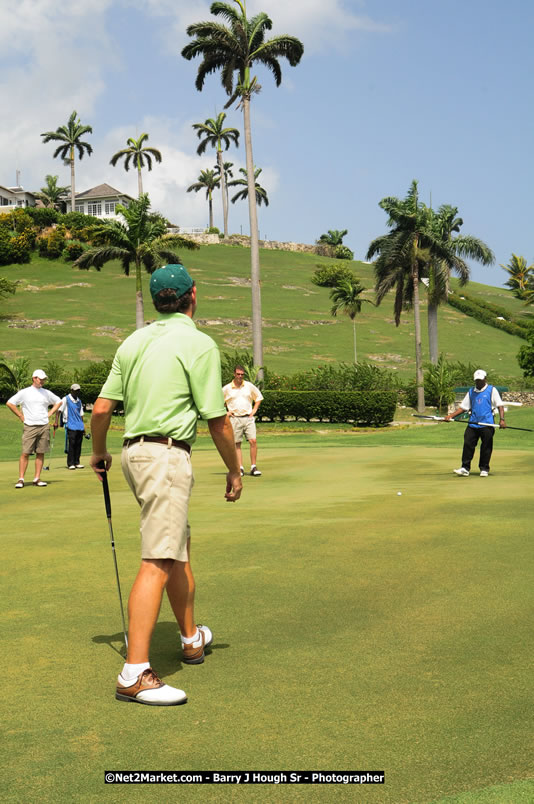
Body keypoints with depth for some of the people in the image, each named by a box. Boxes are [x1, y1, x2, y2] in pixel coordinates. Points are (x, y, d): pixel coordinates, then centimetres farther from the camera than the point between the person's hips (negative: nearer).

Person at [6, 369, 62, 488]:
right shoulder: (24, 392, 0)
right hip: (30, 427, -3)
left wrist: (50, 413, 12)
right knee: (25, 453, -7)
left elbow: (58, 402, 24)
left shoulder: (46, 393, 11)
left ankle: (37, 479, 8)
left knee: (40, 453, 3)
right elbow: (9, 403, 0)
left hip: (44, 426, 3)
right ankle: (21, 479, -3)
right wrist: (21, 416, -1)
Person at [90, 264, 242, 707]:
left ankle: (192, 637, 36)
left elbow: (101, 409, 9)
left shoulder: (134, 341, 11)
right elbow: (217, 421, -9)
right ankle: (135, 673, -14)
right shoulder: (199, 344, -9)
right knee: (158, 562, -11)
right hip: (167, 456, -8)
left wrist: (99, 452, 26)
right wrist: (235, 471, 4)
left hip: (135, 451, 8)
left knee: (180, 548, 22)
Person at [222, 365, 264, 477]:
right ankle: (240, 468, 3)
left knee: (253, 441, -11)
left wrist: (254, 410, 9)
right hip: (235, 418, -1)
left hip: (248, 417, 1)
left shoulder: (249, 386, 6)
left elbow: (258, 397, 20)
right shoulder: (227, 389, 2)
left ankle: (253, 467, -4)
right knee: (237, 444, 0)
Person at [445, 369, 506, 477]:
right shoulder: (471, 392, 15)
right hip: (472, 424, 3)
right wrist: (451, 416, 3)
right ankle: (465, 468, -1)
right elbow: (463, 407, 15)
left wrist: (502, 419, -15)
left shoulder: (492, 390, 4)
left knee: (486, 447, 1)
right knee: (468, 444, -4)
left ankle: (484, 469, 12)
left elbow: (500, 405, -2)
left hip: (487, 424, -3)